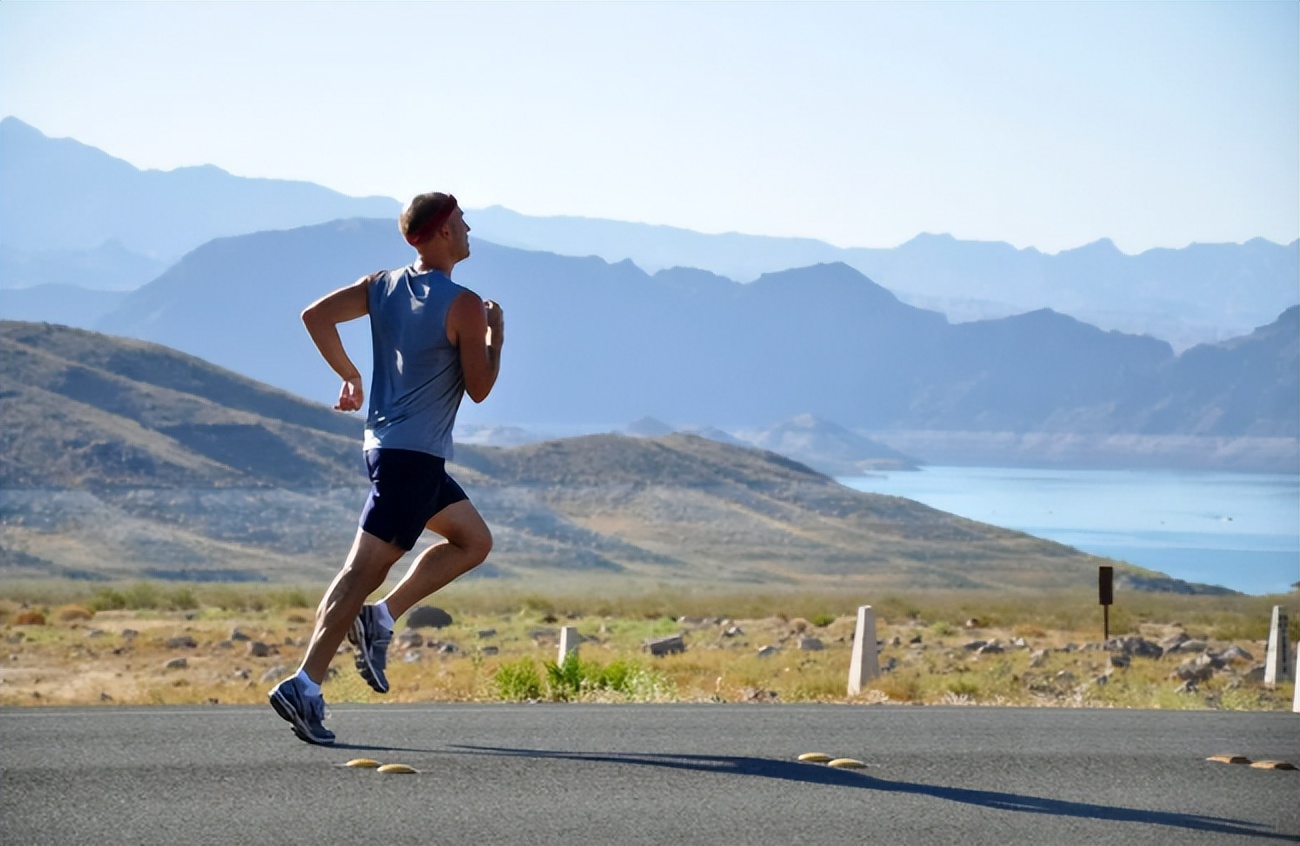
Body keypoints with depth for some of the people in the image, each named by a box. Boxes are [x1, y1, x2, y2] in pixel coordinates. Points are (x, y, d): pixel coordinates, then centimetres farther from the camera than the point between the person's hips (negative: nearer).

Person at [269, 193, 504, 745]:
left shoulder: (383, 286, 8)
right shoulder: (464, 306, -12)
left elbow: (315, 316, 3)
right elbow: (479, 389, -8)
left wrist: (348, 375, 13)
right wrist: (496, 335, 6)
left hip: (386, 444, 9)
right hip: (415, 455, -9)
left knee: (474, 541, 20)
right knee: (365, 569, -10)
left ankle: (380, 618, 10)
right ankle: (305, 686, -13)